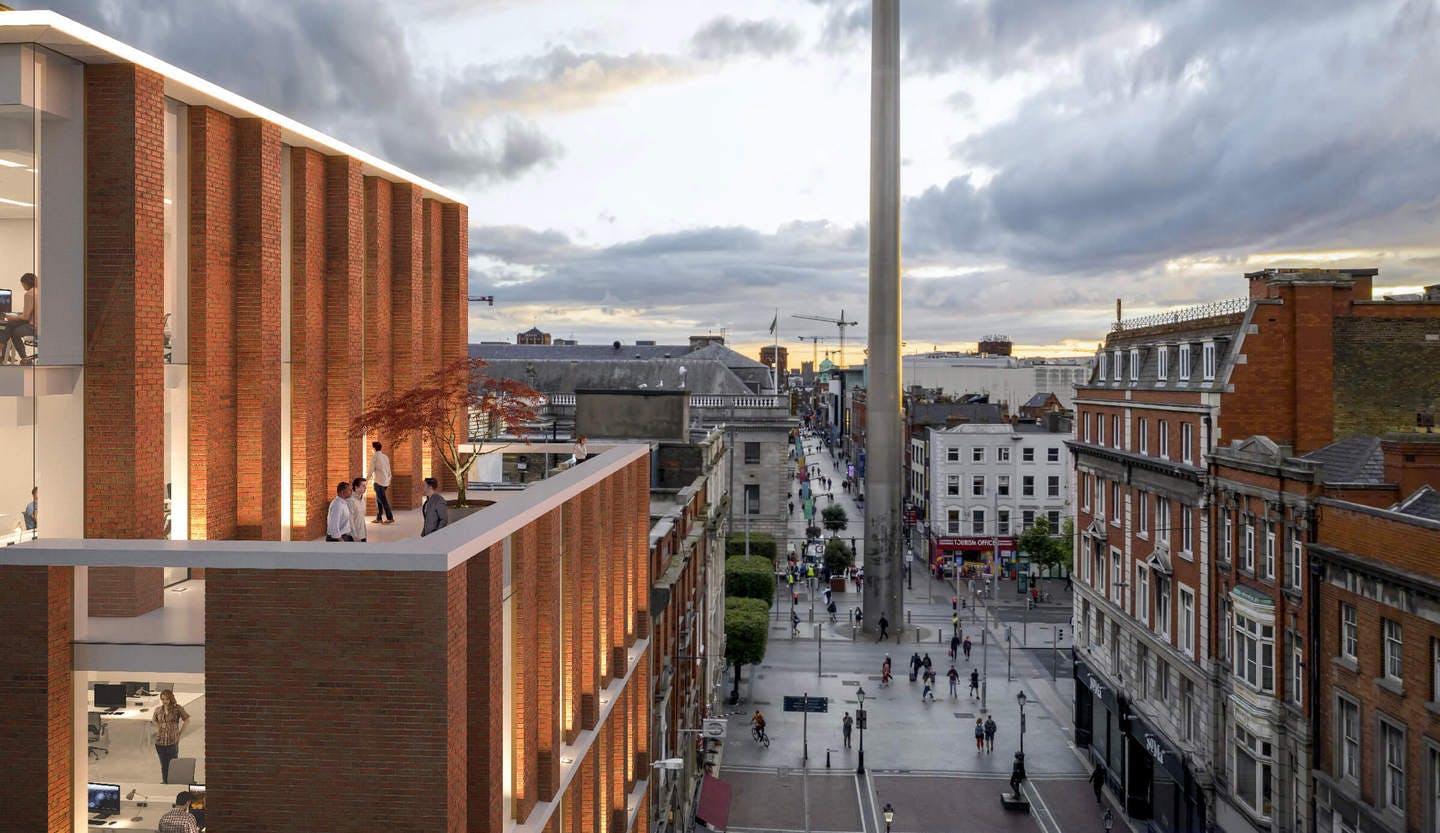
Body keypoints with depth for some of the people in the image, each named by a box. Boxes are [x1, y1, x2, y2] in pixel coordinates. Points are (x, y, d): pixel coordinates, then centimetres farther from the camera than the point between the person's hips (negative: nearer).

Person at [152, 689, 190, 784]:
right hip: (160, 742, 4)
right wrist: (158, 729, 14)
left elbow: (187, 721, -2)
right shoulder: (158, 709, 6)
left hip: (172, 741, -4)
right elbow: (154, 720, 26)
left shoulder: (178, 708, -6)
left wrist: (180, 733, -3)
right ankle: (165, 782, 21)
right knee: (163, 765, 12)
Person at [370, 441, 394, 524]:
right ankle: (378, 518, 14)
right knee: (378, 500, 14)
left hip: (378, 481, -7)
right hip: (385, 481, 7)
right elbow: (389, 470, 16)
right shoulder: (385, 456, 13)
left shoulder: (374, 456, -7)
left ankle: (390, 518, -9)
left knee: (383, 500, -6)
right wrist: (389, 479, 24)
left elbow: (371, 469, -9)